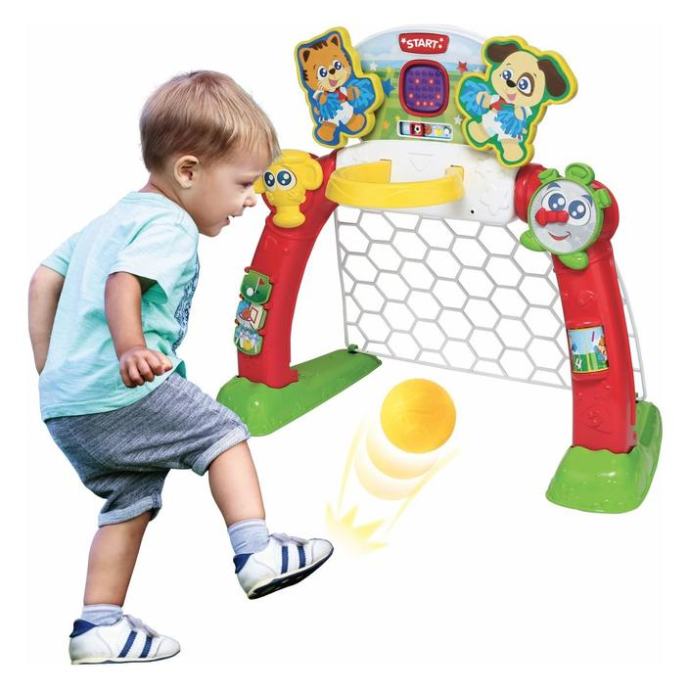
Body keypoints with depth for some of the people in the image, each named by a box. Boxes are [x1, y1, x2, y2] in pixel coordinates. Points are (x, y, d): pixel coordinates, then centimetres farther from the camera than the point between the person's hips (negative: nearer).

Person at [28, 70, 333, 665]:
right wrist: (130, 348, -43)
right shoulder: (169, 226, -9)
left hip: (64, 405, 9)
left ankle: (100, 625, 18)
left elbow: (44, 281, 23)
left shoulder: (111, 219, 22)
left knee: (132, 498, 17)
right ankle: (256, 552, -1)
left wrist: (47, 369, 24)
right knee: (223, 433, 4)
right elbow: (122, 282, -28)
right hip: (123, 396, -9)